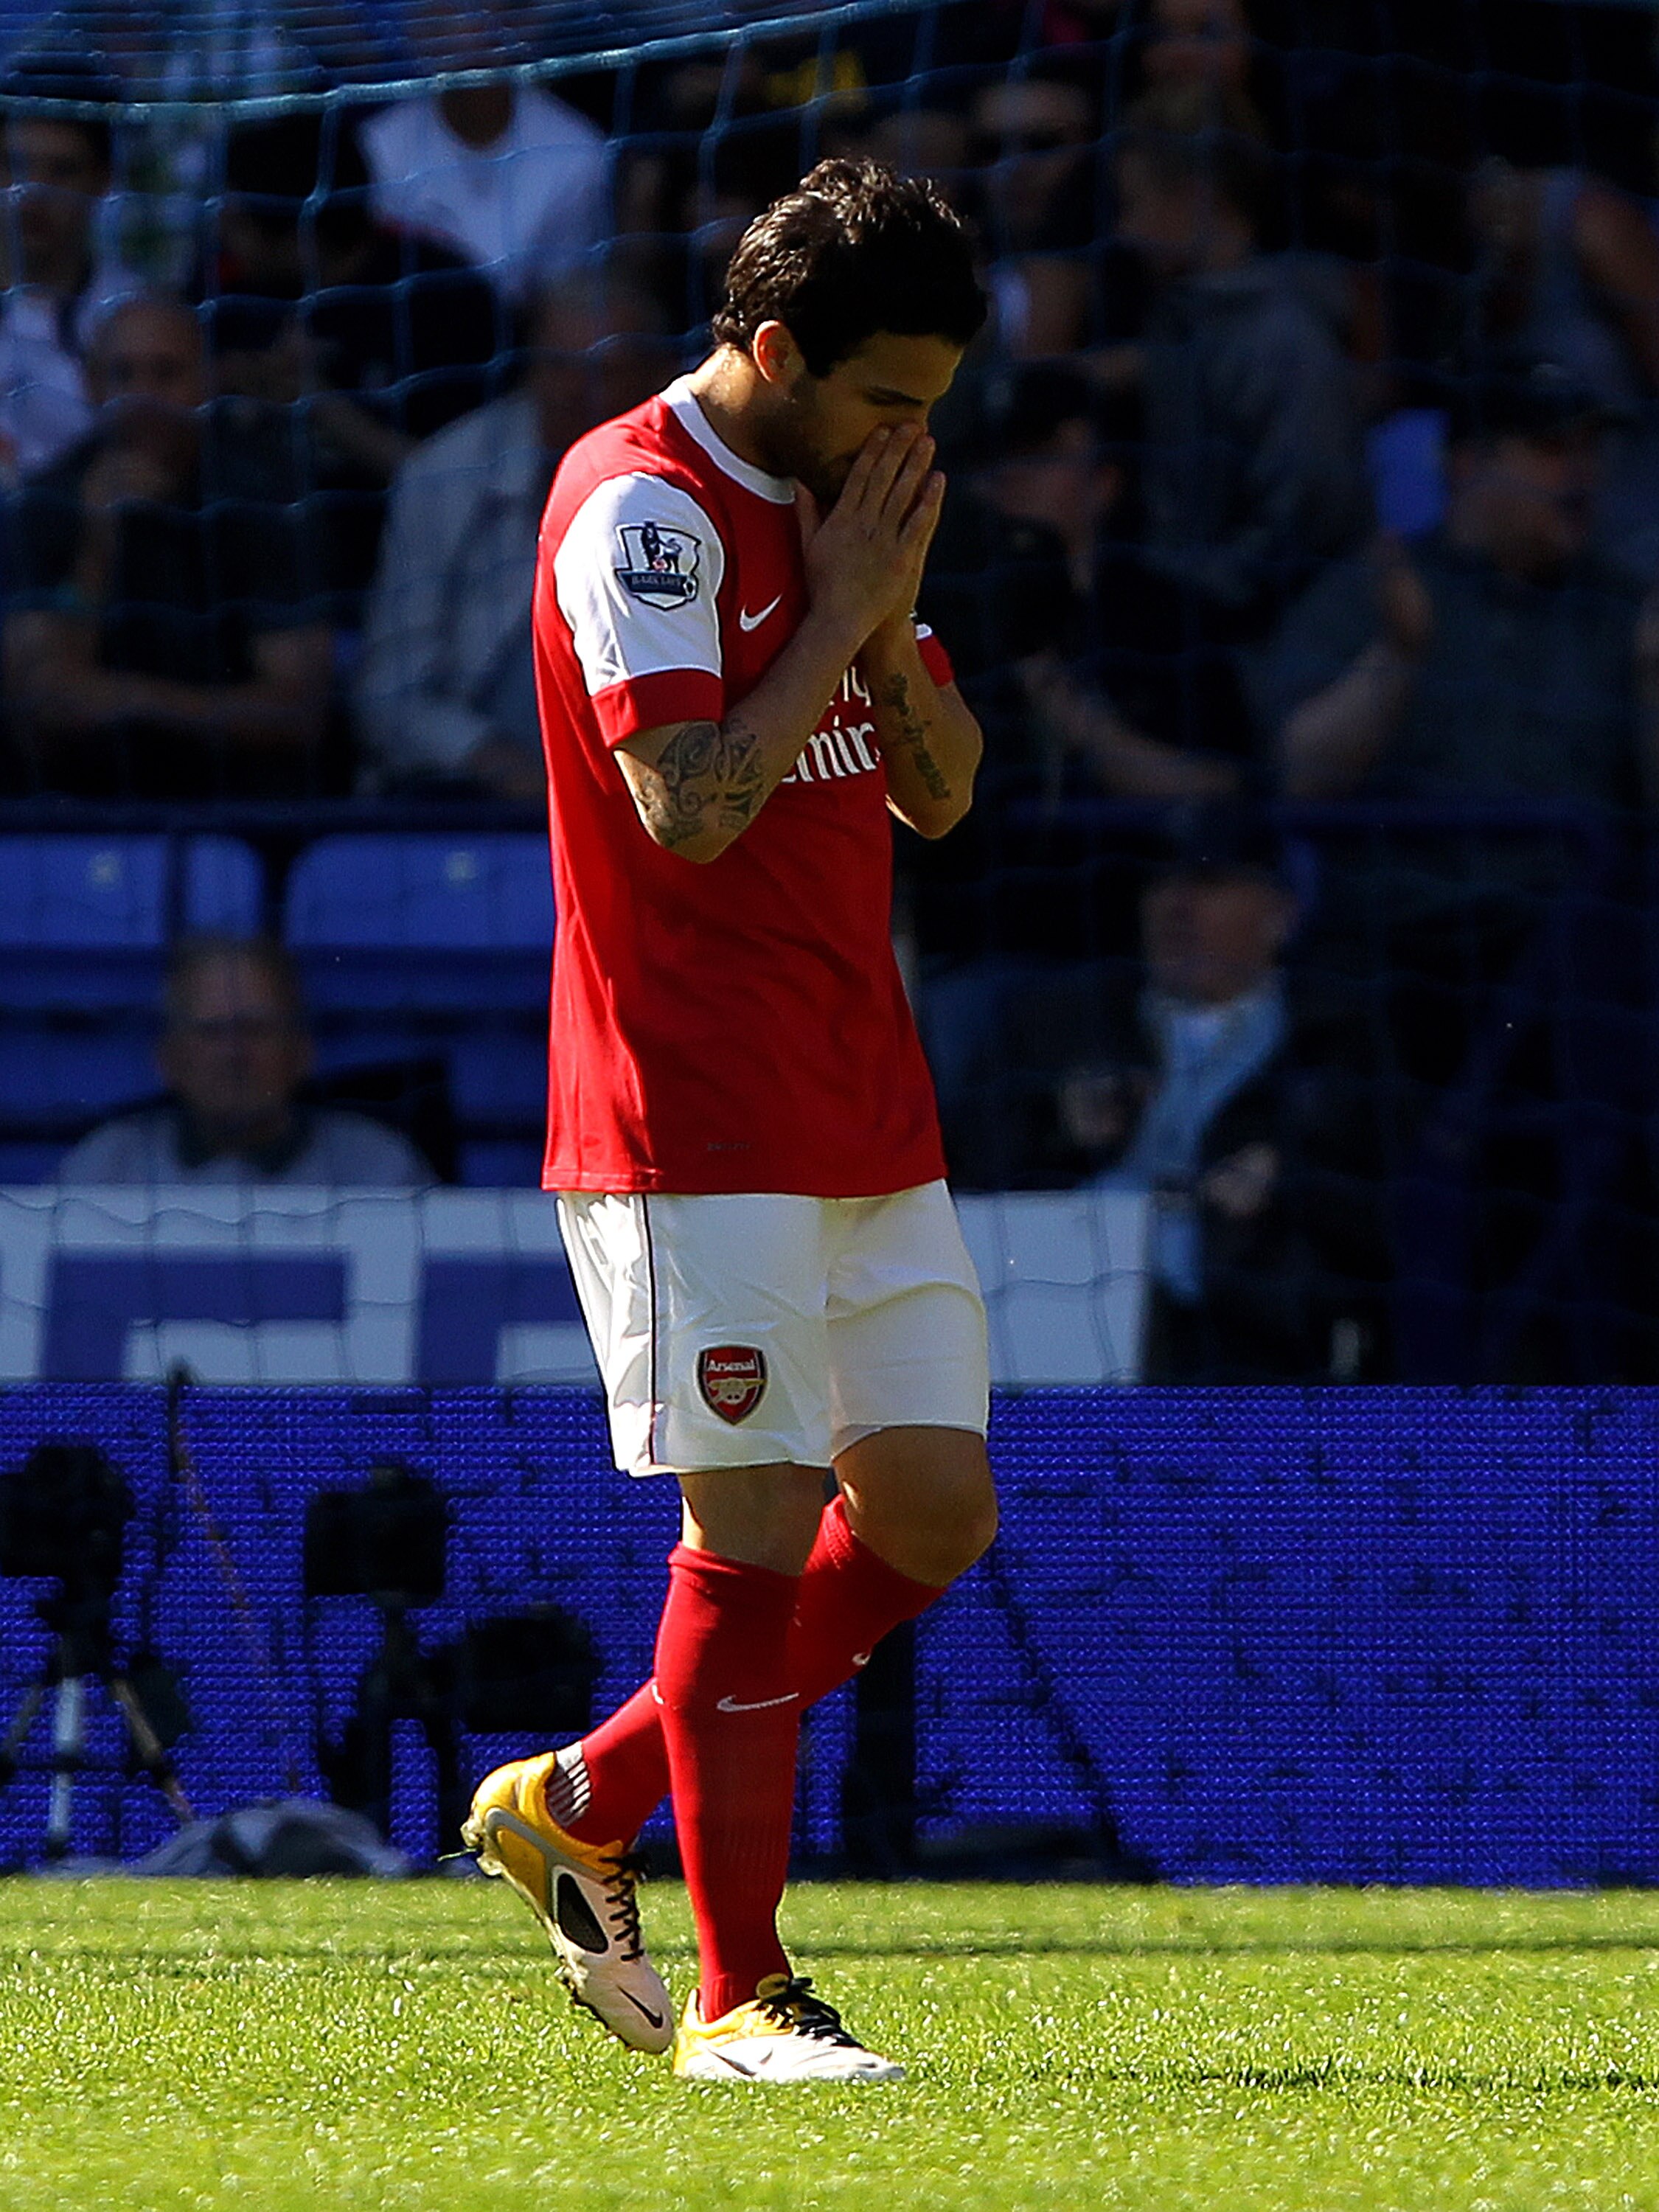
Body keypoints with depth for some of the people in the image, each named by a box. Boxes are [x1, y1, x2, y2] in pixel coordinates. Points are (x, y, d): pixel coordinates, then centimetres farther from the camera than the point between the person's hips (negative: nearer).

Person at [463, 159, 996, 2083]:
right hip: (698, 1119, -9)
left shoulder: (837, 503, 14)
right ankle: (737, 1996, -2)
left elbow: (941, 792, 14)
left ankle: (580, 1806, 18)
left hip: (864, 1113, 9)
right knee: (757, 1524, -9)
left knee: (934, 1508, 5)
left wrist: (887, 624, -3)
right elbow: (687, 805, -22)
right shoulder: (642, 506, -12)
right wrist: (842, 608, -15)